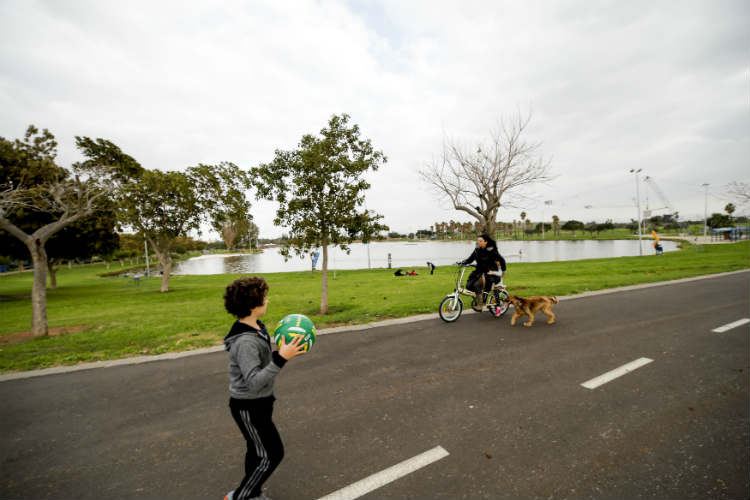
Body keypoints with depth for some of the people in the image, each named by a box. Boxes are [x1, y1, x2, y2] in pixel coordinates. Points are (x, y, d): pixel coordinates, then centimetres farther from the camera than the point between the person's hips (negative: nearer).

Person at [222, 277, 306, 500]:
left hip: (260, 402, 9)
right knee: (271, 454, 7)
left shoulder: (257, 327, -2)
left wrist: (283, 351, 1)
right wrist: (281, 358, -42)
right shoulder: (245, 342, -32)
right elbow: (254, 382, -33)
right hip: (248, 408, -9)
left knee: (257, 451, 25)